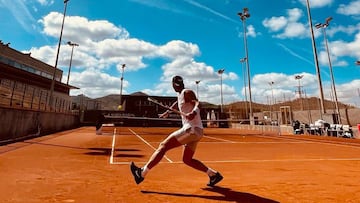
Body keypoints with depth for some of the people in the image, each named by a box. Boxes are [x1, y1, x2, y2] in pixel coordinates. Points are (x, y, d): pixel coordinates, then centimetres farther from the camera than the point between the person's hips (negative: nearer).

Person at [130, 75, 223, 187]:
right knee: (187, 159, 16)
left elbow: (197, 103, -24)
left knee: (163, 146, -8)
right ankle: (213, 174, 17)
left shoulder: (187, 92, -7)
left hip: (192, 129, -10)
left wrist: (194, 112, -45)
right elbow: (177, 103, 39)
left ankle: (142, 173, -2)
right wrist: (167, 112, 48)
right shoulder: (180, 95, 18)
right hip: (195, 131, 10)